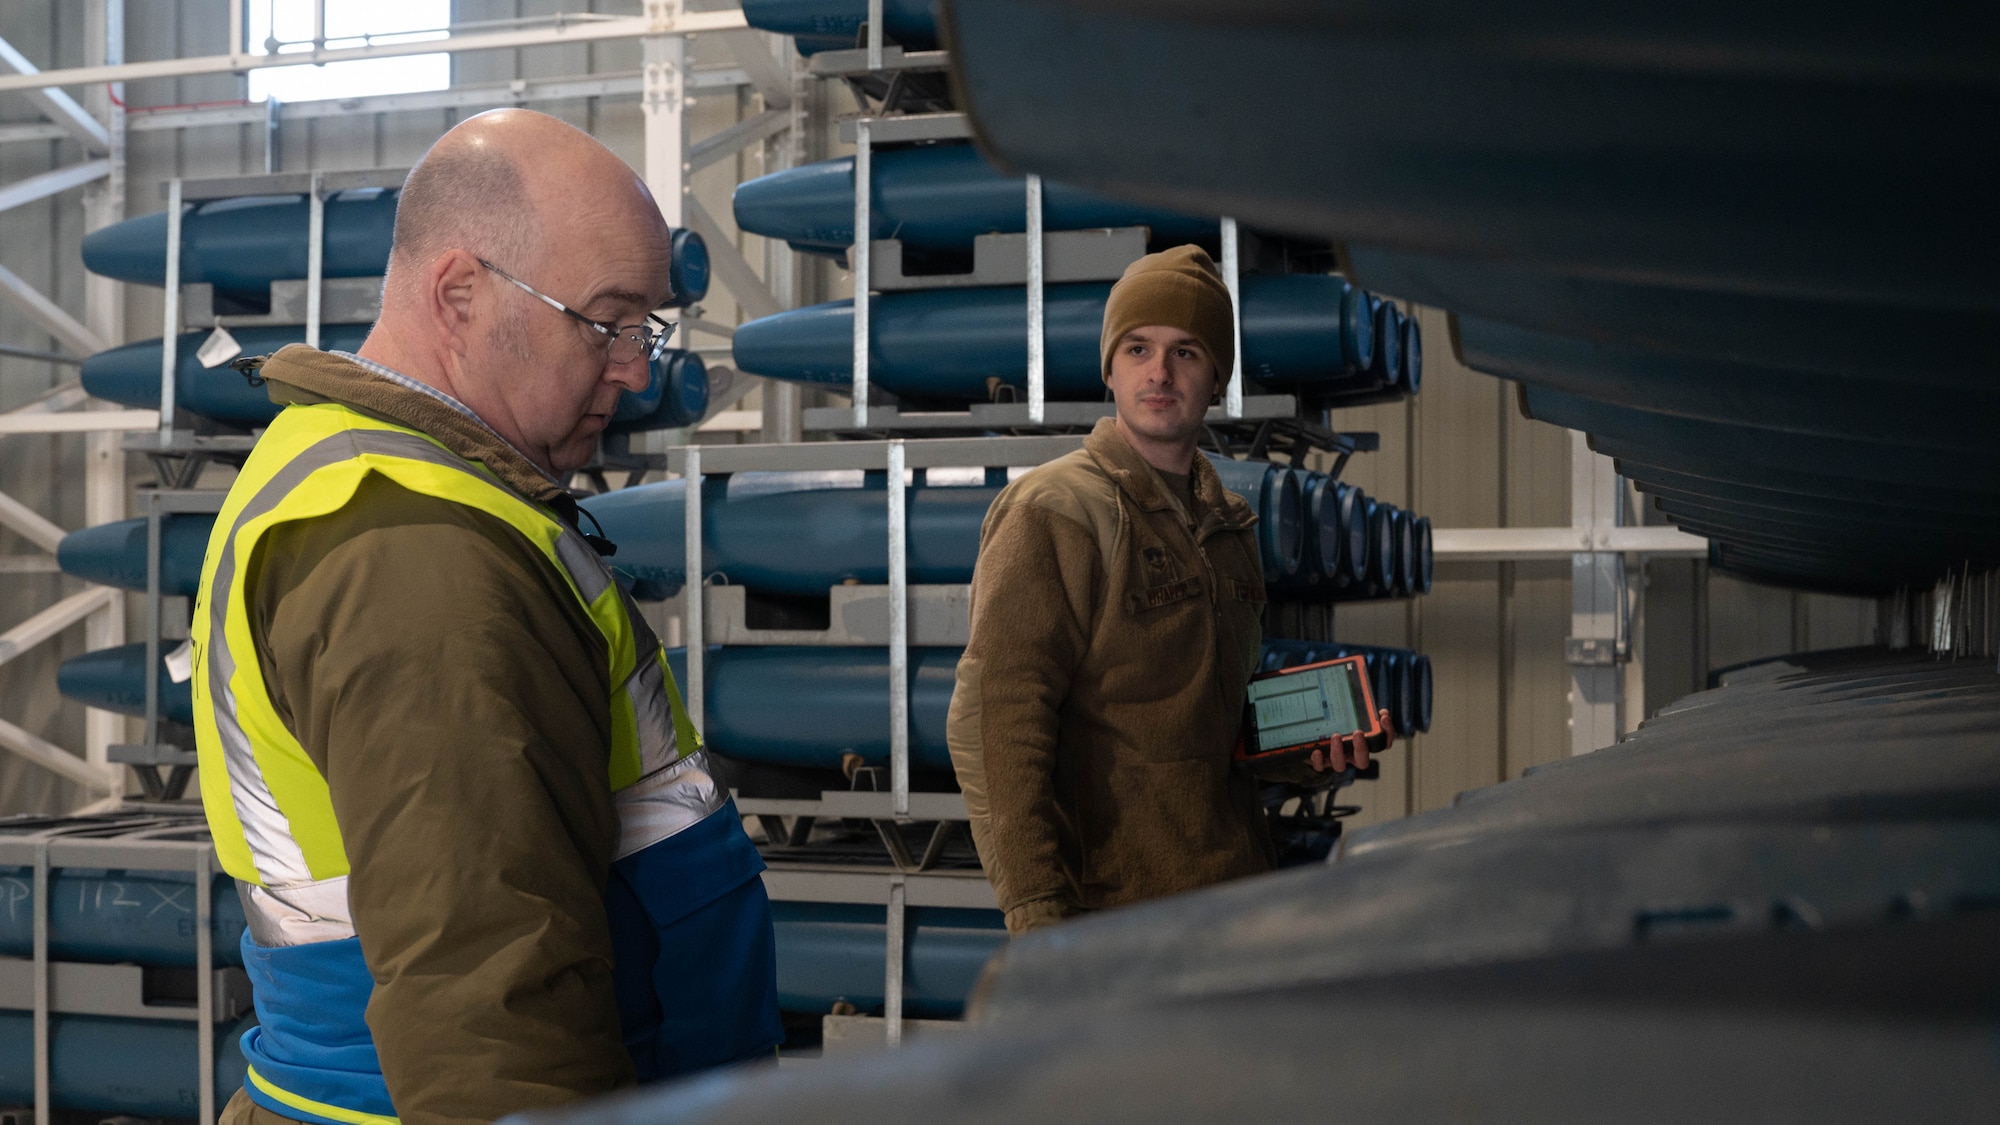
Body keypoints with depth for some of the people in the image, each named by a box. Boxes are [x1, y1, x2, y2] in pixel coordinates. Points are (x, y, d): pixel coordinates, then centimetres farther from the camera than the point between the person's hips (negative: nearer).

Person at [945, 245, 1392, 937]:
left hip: (1235, 898, 7)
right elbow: (995, 730, -17)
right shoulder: (1051, 513, -10)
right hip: (1114, 912, -7)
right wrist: (1039, 917, -23)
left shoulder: (1227, 525, 14)